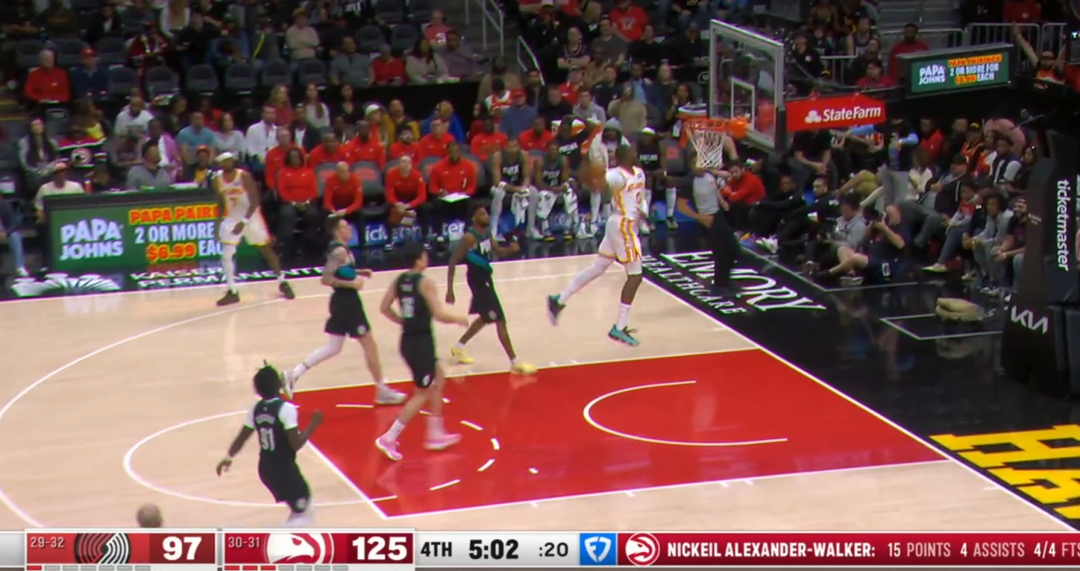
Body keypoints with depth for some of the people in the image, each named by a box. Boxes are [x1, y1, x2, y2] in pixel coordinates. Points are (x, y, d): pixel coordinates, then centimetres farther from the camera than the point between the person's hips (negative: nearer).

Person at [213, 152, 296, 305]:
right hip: (232, 219, 3)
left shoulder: (244, 176, -18)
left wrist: (244, 221, -28)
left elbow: (255, 202, -20)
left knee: (266, 250, 9)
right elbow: (222, 204, 10)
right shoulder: (218, 180, -5)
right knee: (226, 254, -12)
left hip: (251, 217, -3)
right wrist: (219, 222, 1)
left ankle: (282, 282, 26)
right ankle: (232, 292, -4)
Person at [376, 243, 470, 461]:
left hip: (408, 340, 8)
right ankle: (389, 439, -1)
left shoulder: (399, 281, 5)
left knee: (438, 380, 23)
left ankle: (436, 434, 28)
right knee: (422, 394, 2)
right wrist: (459, 319, -3)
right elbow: (439, 315, -20)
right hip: (421, 342, -8)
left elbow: (384, 308, 8)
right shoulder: (424, 283, -17)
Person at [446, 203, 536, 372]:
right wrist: (450, 290, -18)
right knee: (500, 321, -8)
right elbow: (453, 262, -18)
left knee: (485, 318, 25)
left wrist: (510, 249, -12)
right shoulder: (469, 237, -21)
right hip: (478, 281, -10)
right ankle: (515, 363, -5)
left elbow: (498, 252, 12)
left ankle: (458, 347, 41)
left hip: (485, 278, 10)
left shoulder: (487, 232, 3)